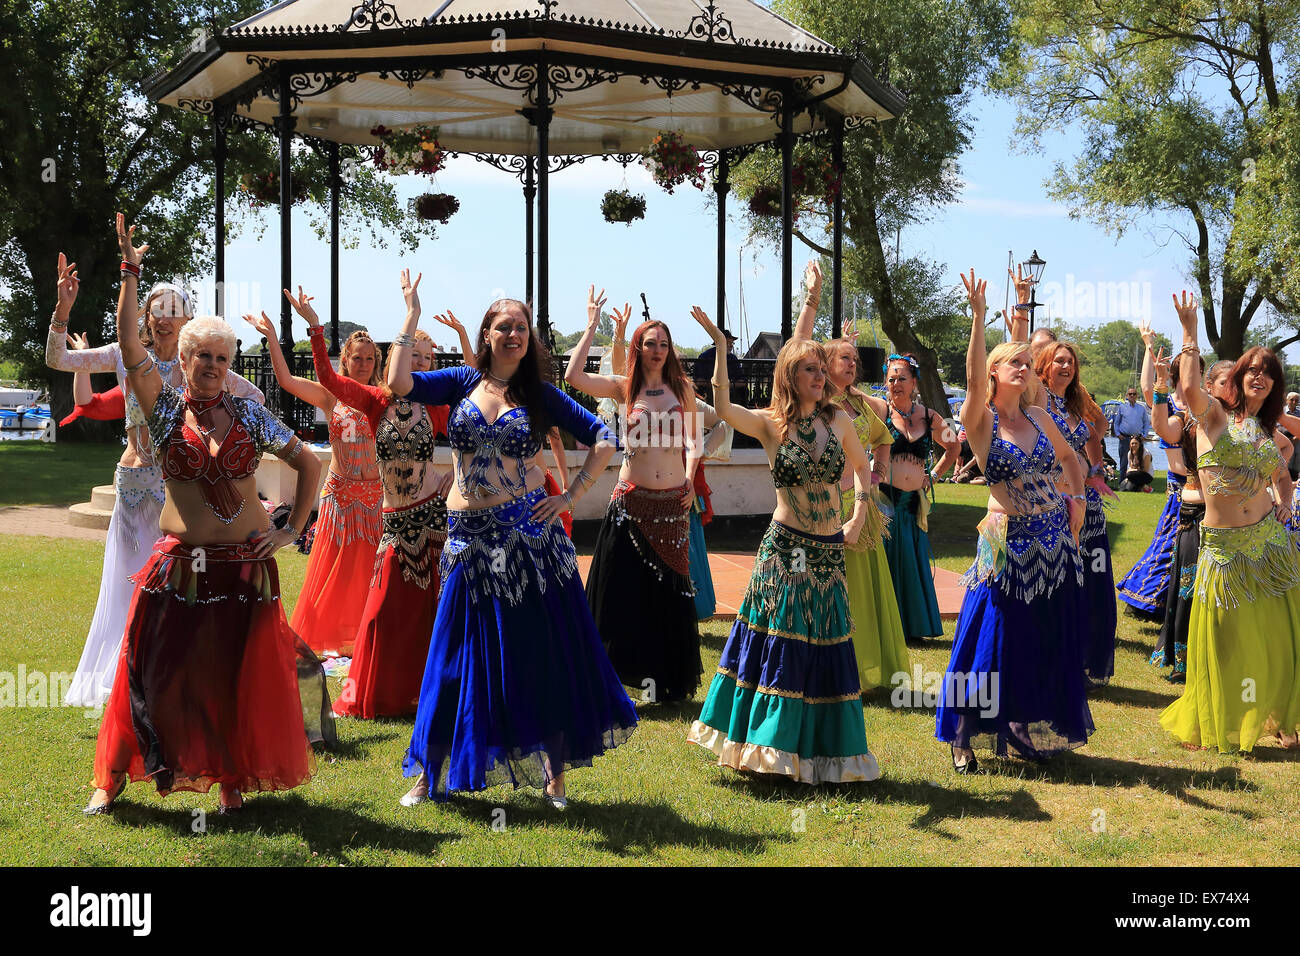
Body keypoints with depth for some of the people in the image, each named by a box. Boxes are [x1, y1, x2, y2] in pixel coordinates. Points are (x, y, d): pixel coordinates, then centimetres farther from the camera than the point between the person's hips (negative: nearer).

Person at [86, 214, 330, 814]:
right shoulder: (165, 410, 2)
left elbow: (309, 464, 14)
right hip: (179, 565, -1)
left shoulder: (251, 416, 6)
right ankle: (113, 776, 13)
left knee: (239, 678, 5)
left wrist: (293, 529, 7)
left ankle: (233, 778, 21)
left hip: (245, 567, 1)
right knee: (158, 673, 0)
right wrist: (130, 275, -16)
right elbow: (129, 345, -10)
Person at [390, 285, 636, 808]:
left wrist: (573, 495, -3)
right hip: (470, 538, 1)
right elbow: (399, 382, -7)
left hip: (529, 530, -1)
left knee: (545, 655, 3)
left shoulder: (541, 394, 4)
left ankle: (555, 774, 15)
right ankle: (431, 773, 20)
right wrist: (412, 315, -5)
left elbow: (604, 440, 5)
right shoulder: (464, 382, 7)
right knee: (460, 657, 7)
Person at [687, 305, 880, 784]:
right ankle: (773, 746, 14)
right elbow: (723, 407, -23)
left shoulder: (839, 419, 6)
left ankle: (819, 752, 19)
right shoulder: (770, 424, -4)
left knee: (825, 651, 7)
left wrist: (859, 516, 9)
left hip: (829, 552, 3)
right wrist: (720, 344, -26)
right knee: (778, 647, 1)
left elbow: (862, 466, 21)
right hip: (784, 550, -3)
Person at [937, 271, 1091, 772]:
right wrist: (978, 316, -34)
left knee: (1048, 646, 10)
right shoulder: (980, 421, -6)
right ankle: (964, 738, 10)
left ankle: (1034, 732, 25)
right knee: (994, 642, -2)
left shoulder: (1039, 419, 9)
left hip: (1054, 543, 5)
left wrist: (1078, 498, 10)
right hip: (1009, 544, -5)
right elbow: (974, 378, -25)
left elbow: (1070, 457, 25)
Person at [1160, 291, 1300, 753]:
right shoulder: (1214, 414, -1)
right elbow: (1189, 388, -23)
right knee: (1225, 643, 4)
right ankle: (1217, 724, 21)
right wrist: (1189, 332, -20)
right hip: (1223, 546, -4)